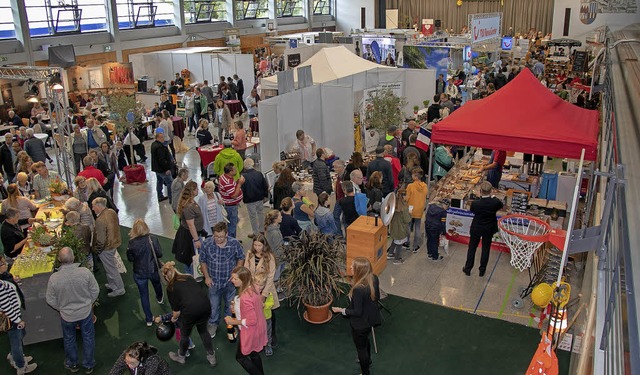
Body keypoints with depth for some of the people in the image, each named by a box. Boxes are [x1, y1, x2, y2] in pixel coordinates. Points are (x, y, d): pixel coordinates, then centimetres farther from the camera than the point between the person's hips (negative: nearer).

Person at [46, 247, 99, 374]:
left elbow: (51, 300, -11)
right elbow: (95, 291, -11)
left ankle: (72, 364, 47)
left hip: (67, 315, 0)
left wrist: (61, 308, 10)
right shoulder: (85, 272, -26)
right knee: (88, 338, 22)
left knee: (69, 339, 26)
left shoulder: (54, 278, -25)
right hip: (86, 312, 0)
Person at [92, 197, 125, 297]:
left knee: (111, 268, 8)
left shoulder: (100, 220, -30)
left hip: (106, 248, -9)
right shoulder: (112, 212, -5)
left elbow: (101, 241, -26)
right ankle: (112, 284, 42)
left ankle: (119, 289, 21)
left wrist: (96, 250, -9)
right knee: (110, 266, 25)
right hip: (115, 243, 9)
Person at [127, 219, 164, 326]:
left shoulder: (132, 242, -21)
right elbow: (159, 254, -14)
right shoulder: (153, 239, -21)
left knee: (144, 295, 14)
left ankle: (149, 319, 22)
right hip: (153, 270, 2)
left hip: (139, 273, -2)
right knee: (157, 284, 34)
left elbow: (130, 258, -10)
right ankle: (160, 298, 64)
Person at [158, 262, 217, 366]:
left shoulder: (171, 288, 9)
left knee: (184, 335, 24)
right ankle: (211, 356, 38)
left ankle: (181, 357, 49)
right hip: (205, 306, 4)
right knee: (203, 331, 29)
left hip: (190, 310, -4)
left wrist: (174, 318, 32)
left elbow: (176, 310, 9)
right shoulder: (189, 277, 19)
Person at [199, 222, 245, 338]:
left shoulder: (234, 243, -20)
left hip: (230, 281, 0)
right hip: (214, 282, 0)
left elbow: (241, 258, -2)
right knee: (214, 305, 18)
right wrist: (207, 277, -6)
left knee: (230, 304, 20)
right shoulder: (207, 244, -18)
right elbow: (203, 261, -2)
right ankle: (213, 323, 45)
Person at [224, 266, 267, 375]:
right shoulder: (253, 287, -10)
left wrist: (233, 321, -19)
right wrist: (237, 306, 3)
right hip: (259, 328, 8)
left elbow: (251, 321, -29)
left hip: (251, 332, -8)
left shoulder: (245, 298, -36)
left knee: (240, 357, 16)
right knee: (254, 354, 28)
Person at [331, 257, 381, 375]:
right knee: (365, 340, 36)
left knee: (361, 348, 19)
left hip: (360, 324, -8)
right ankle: (367, 360, 63)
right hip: (371, 318, 8)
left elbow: (357, 312, -26)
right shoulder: (374, 278, -16)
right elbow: (377, 297, 0)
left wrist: (341, 310, -13)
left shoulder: (358, 289, -38)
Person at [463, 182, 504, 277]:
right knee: (486, 249, 18)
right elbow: (501, 206, 2)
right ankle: (482, 270, 29)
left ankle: (468, 269, 29)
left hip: (476, 229, -1)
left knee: (472, 248, 17)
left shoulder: (475, 203, -27)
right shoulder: (495, 202, -23)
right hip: (489, 229, 1)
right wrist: (493, 198, 10)